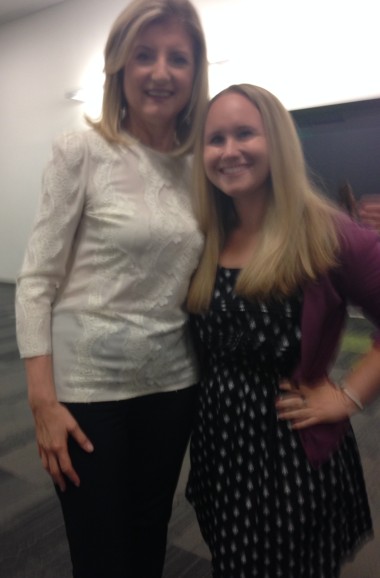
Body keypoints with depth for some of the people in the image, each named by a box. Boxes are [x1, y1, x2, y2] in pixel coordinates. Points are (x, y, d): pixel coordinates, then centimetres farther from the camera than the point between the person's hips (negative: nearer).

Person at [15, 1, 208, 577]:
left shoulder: (199, 165, 4)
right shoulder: (82, 151, -9)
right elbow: (36, 279, -10)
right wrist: (44, 401, -13)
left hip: (172, 381, 4)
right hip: (88, 381, -4)